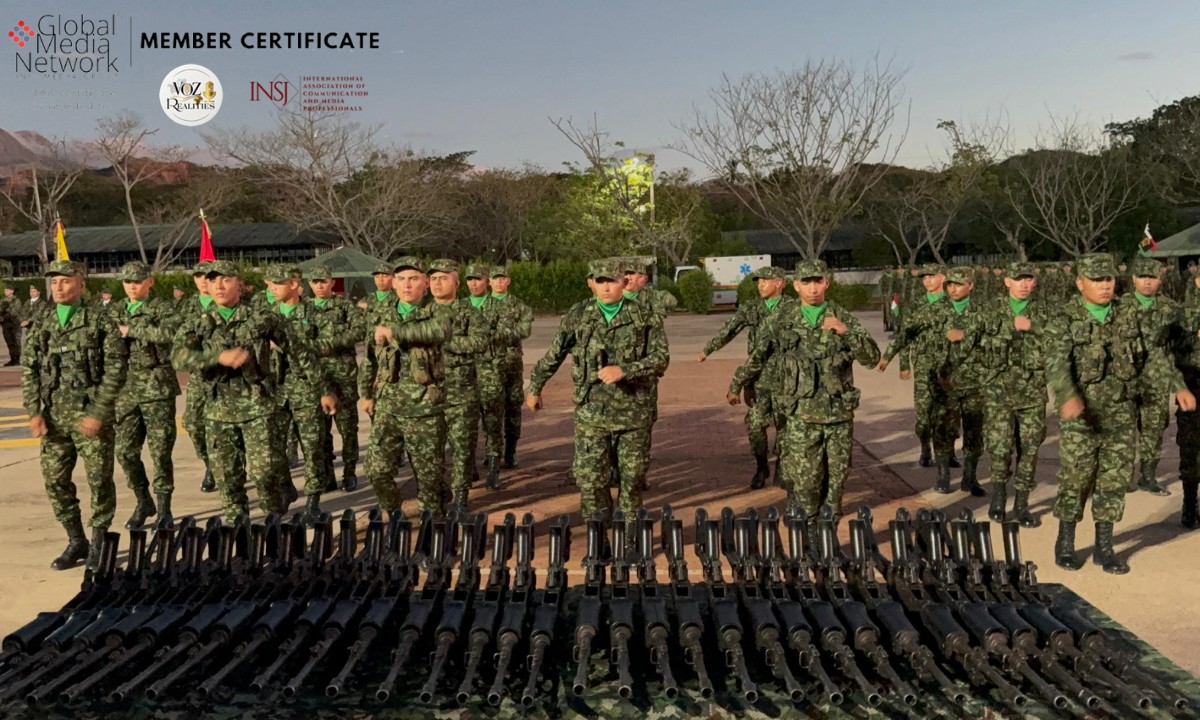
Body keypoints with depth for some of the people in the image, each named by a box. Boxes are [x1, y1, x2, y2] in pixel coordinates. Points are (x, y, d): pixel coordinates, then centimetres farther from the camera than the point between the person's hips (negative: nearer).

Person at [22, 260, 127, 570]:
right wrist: (35, 413, -1)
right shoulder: (40, 327, 11)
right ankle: (76, 541, 21)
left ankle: (99, 543, 14)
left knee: (99, 480, -1)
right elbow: (29, 372, 11)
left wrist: (98, 413, -13)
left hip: (91, 416, -4)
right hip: (54, 417, 5)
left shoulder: (100, 323, -3)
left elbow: (115, 371, -7)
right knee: (55, 480, 7)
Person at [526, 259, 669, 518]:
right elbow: (553, 355, 12)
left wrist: (624, 370, -23)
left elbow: (661, 358, -10)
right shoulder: (578, 316, 1)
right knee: (589, 477, -1)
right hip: (591, 411, 0)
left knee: (633, 476, 8)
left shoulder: (644, 317, -3)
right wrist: (535, 388, 18)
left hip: (634, 411, 0)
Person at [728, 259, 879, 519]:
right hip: (801, 417, -1)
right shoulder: (781, 321, 2)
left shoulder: (843, 319, 3)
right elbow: (757, 358, 14)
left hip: (840, 414, 1)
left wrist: (846, 332, -18)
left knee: (836, 482, 8)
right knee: (805, 483, -2)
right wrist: (736, 386, 22)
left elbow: (872, 358, -4)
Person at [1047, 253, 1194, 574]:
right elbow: (1056, 363, -24)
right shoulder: (1065, 319, -10)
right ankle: (1065, 544, 18)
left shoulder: (1127, 316, 6)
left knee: (1115, 480, 7)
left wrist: (1179, 385, 2)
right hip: (1080, 415, -4)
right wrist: (1068, 396, -41)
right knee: (1075, 480, 2)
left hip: (1120, 413, 4)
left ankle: (1104, 547, 19)